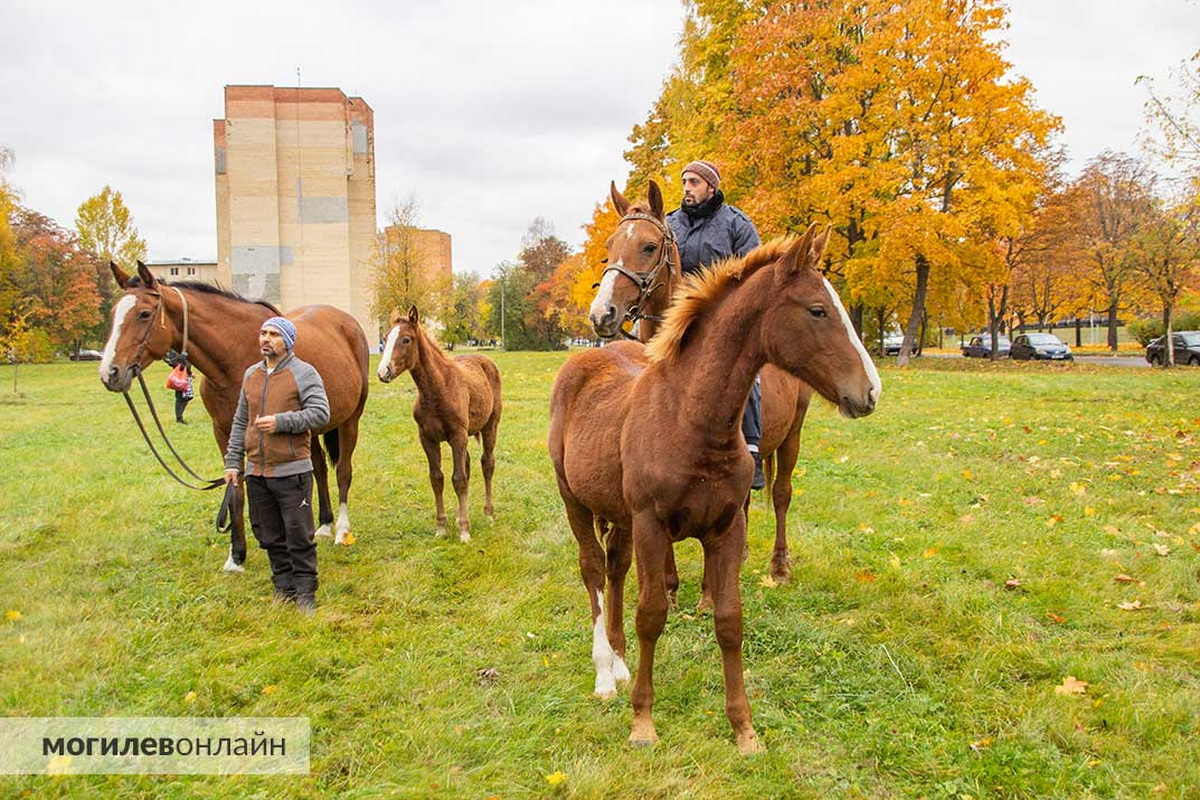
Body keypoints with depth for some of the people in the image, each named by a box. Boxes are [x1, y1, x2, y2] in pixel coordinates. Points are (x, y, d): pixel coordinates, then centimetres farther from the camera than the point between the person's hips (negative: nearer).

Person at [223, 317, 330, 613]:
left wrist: (280, 421, -21)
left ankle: (305, 593, 11)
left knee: (299, 537, 0)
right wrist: (233, 461, 11)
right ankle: (283, 590, 26)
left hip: (291, 471, -6)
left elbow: (320, 414, -15)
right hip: (256, 472, 6)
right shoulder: (251, 375, 13)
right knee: (270, 538, 14)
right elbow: (240, 422, 17)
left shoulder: (304, 373, -6)